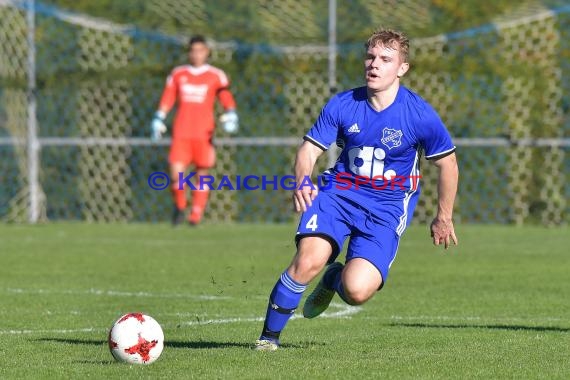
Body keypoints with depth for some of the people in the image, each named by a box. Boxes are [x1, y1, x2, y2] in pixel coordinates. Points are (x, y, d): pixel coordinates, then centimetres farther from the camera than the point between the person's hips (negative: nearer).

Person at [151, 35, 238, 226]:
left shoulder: (216, 76, 5)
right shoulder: (177, 74, 11)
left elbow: (227, 99, 3)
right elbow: (167, 100, 15)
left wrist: (230, 115, -14)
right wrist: (158, 119, 6)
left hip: (204, 134, -1)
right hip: (181, 133, 1)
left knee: (202, 174, 3)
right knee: (176, 173, -10)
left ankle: (196, 214, 11)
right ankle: (179, 206, 15)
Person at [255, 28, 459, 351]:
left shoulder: (420, 115, -10)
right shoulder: (342, 105, -4)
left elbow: (448, 164, 3)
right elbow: (310, 149, -1)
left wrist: (444, 219, 11)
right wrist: (303, 181, -24)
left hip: (387, 207, -1)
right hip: (339, 191, 1)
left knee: (357, 291, -20)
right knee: (309, 260, -28)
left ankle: (334, 279, 19)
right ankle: (269, 335, -9)